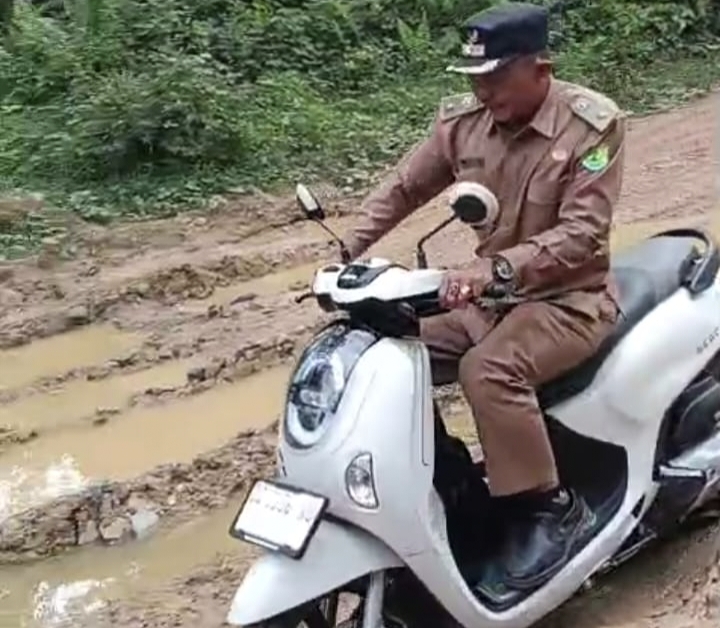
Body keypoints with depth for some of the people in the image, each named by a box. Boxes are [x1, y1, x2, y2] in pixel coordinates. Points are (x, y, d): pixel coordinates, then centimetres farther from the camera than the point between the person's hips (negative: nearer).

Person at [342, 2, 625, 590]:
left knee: (488, 370, -32)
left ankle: (553, 508, -13)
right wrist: (349, 253, -5)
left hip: (570, 298, -6)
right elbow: (403, 188, 9)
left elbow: (583, 232, -25)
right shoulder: (464, 120, -2)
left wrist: (496, 266, -40)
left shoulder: (594, 123, -17)